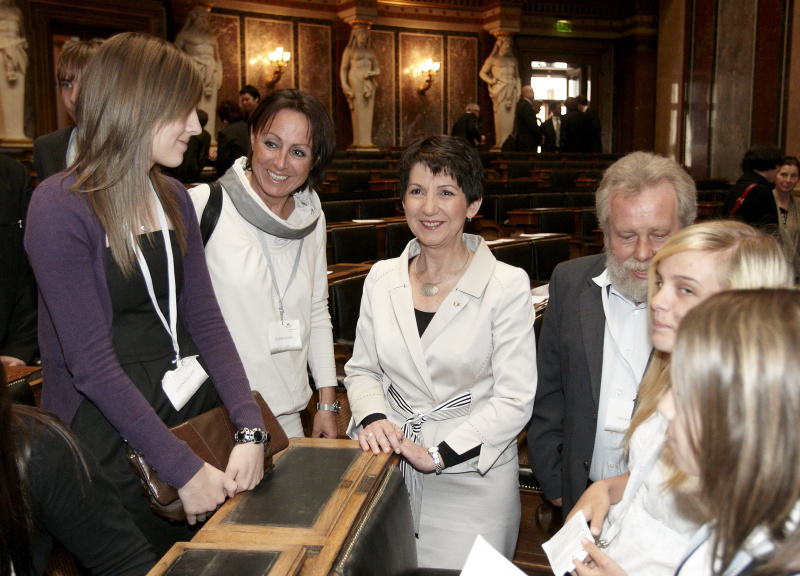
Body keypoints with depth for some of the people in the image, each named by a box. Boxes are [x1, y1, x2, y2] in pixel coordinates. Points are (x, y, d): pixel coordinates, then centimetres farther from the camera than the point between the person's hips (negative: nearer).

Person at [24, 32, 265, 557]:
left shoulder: (174, 199, 7)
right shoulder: (60, 209, -16)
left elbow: (205, 320, 1)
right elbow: (91, 364, -19)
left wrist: (250, 429, -10)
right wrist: (184, 469, -19)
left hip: (197, 413, 6)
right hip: (113, 431, -6)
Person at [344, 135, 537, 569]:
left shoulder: (507, 285, -11)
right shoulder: (382, 278, 3)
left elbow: (514, 401, -12)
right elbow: (362, 370, 11)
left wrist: (438, 456, -17)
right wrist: (372, 419, -10)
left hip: (471, 479, -3)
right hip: (390, 470, 4)